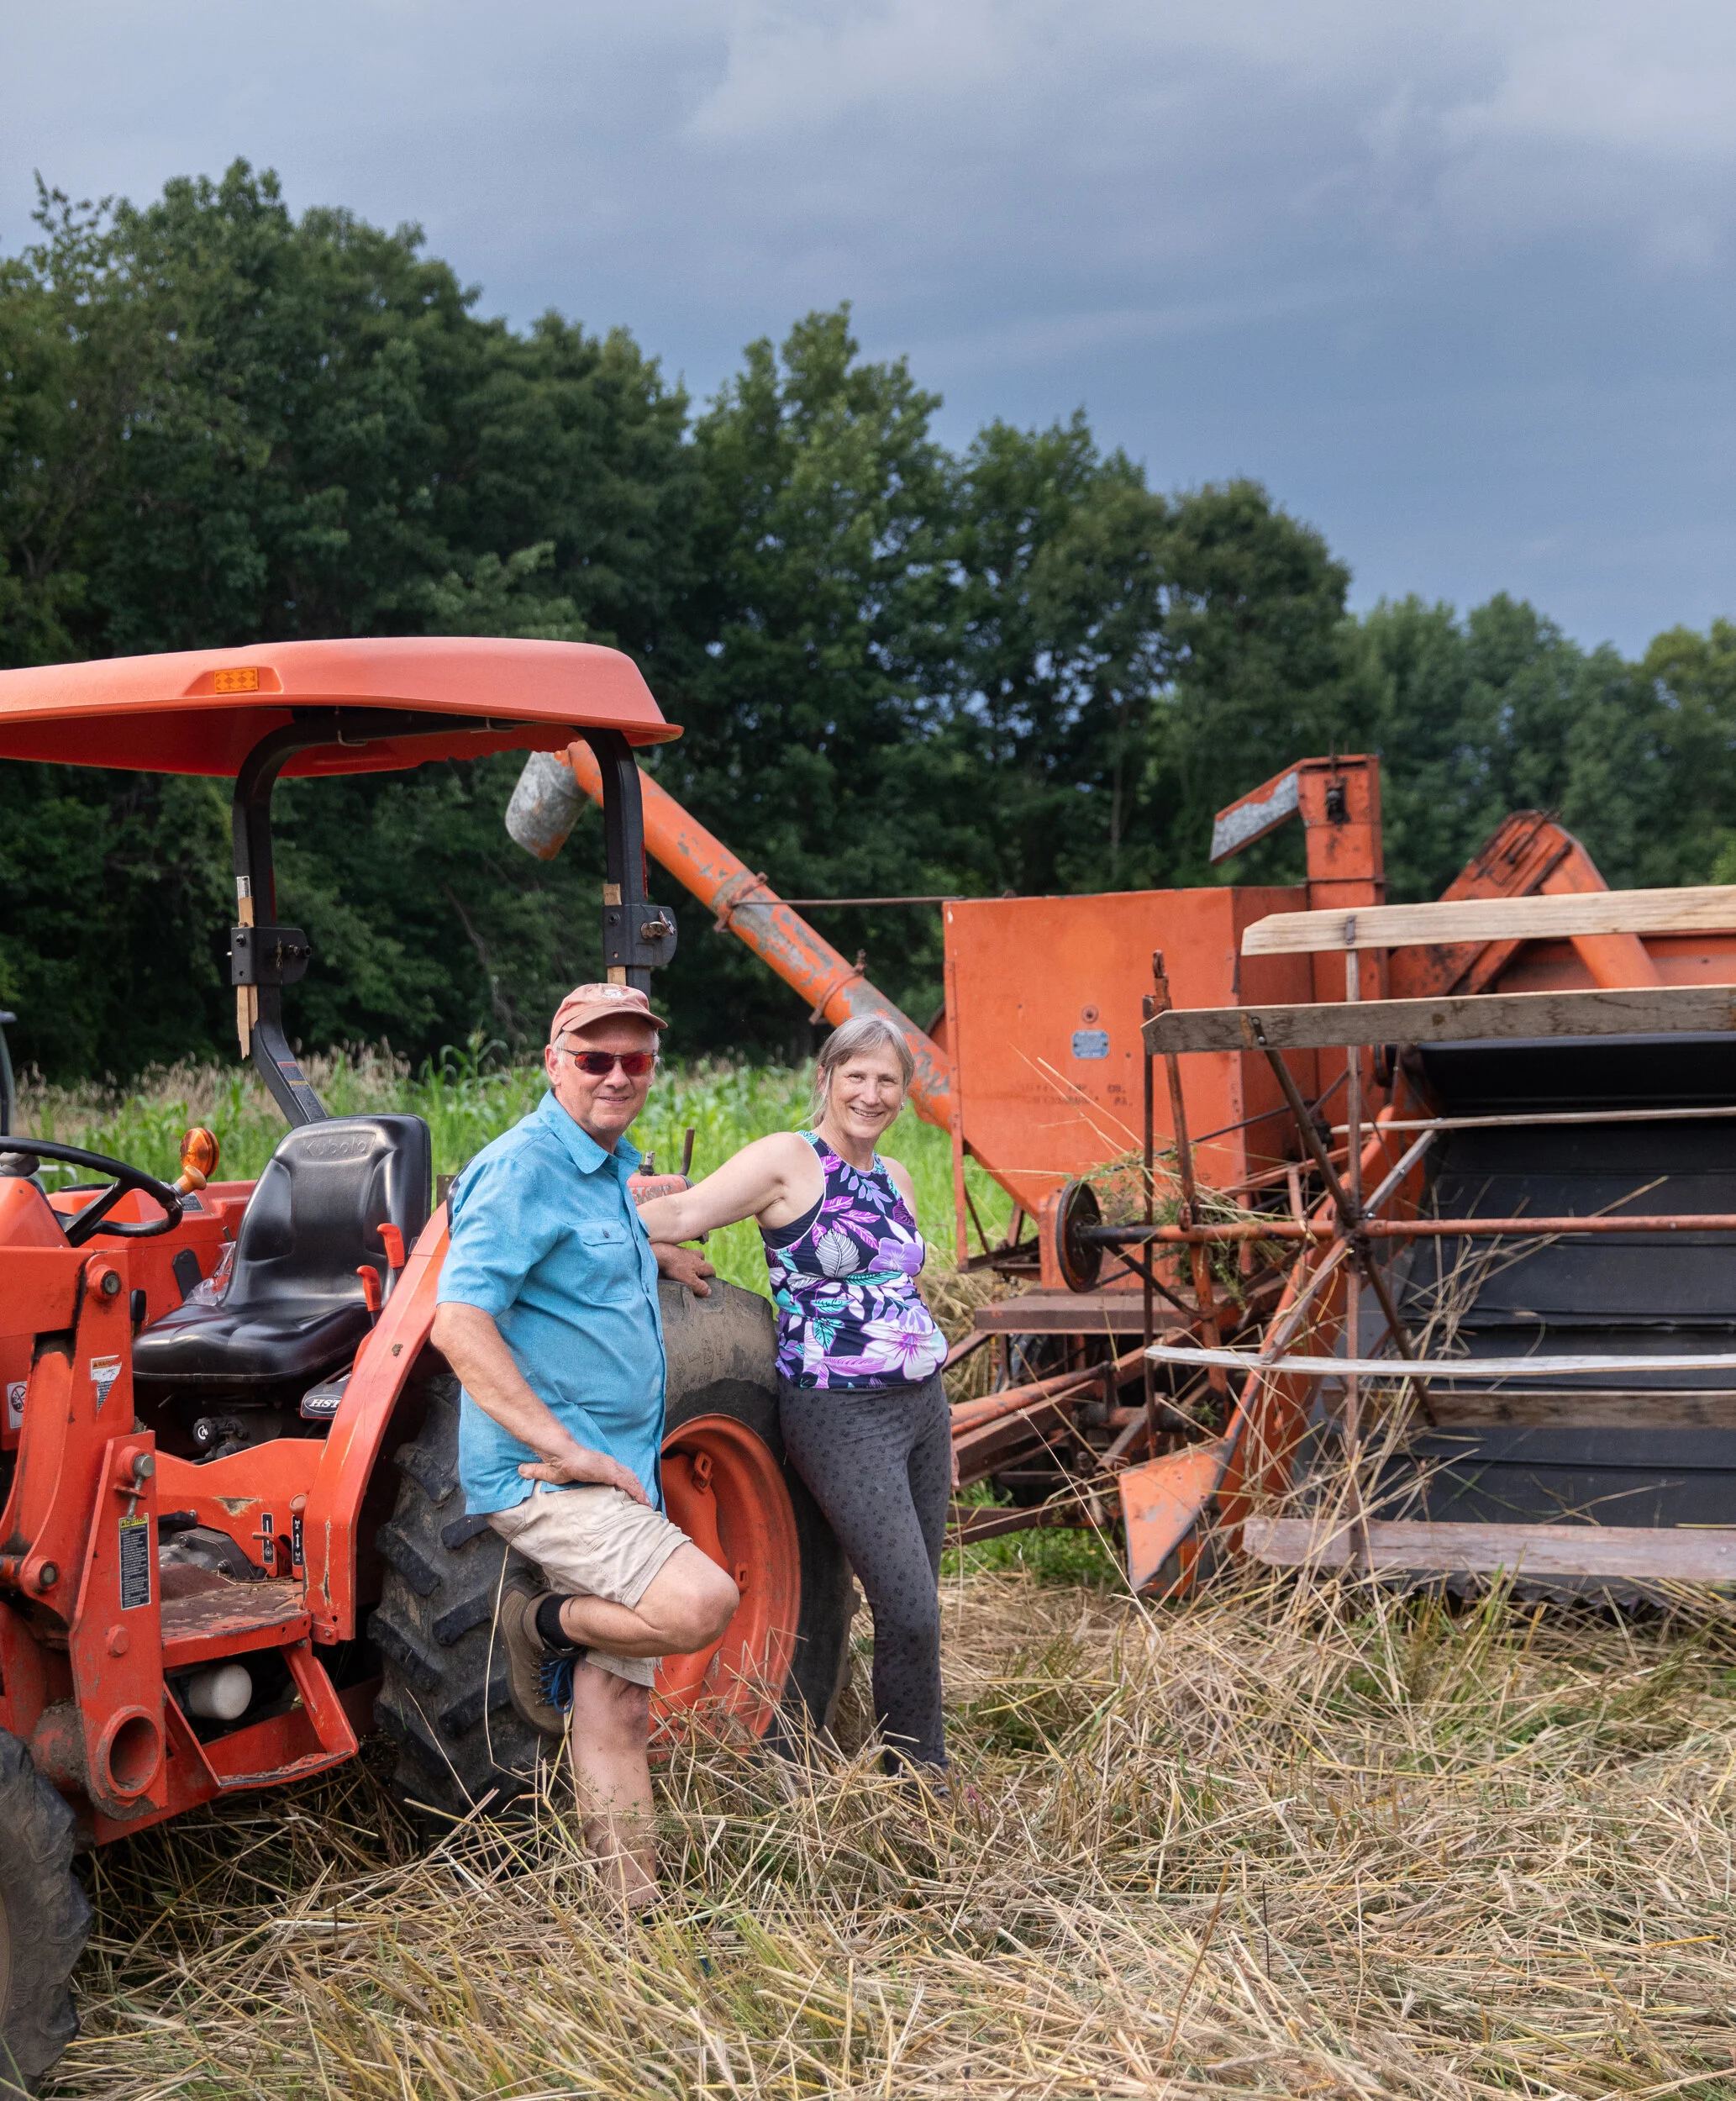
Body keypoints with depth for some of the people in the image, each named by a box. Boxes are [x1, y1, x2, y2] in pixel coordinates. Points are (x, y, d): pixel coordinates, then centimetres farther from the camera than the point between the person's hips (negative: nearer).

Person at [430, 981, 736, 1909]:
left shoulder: (611, 1167, 16)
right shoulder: (525, 1166, -13)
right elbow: (461, 1324, -23)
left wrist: (654, 1255, 27)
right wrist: (566, 1449, -24)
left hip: (612, 1477, 9)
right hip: (543, 1477, -9)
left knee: (618, 1710, 9)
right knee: (699, 1602, -27)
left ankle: (634, 1910, 14)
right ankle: (547, 1625, -2)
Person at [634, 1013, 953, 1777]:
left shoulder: (894, 1179, 14)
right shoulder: (788, 1159, -9)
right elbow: (683, 1213, -19)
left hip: (921, 1401, 7)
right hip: (840, 1417, -7)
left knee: (917, 1608, 10)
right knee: (910, 1612, -8)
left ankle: (928, 1777, 22)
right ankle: (917, 1775, 8)